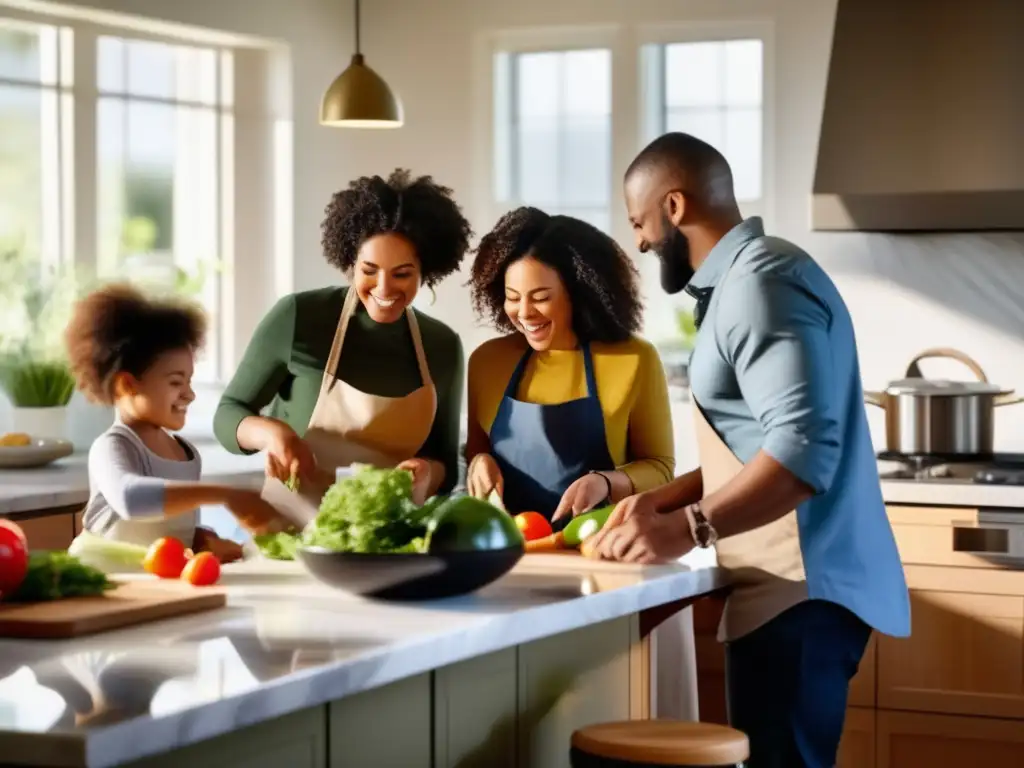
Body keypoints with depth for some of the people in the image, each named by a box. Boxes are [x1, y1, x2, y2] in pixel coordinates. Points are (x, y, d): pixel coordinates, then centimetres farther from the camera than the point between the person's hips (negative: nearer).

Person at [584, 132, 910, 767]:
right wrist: (663, 500, 15)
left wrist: (687, 527, -26)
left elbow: (803, 448, -25)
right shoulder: (746, 280, 19)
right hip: (786, 586, 10)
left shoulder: (761, 283, -14)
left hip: (798, 589, -10)